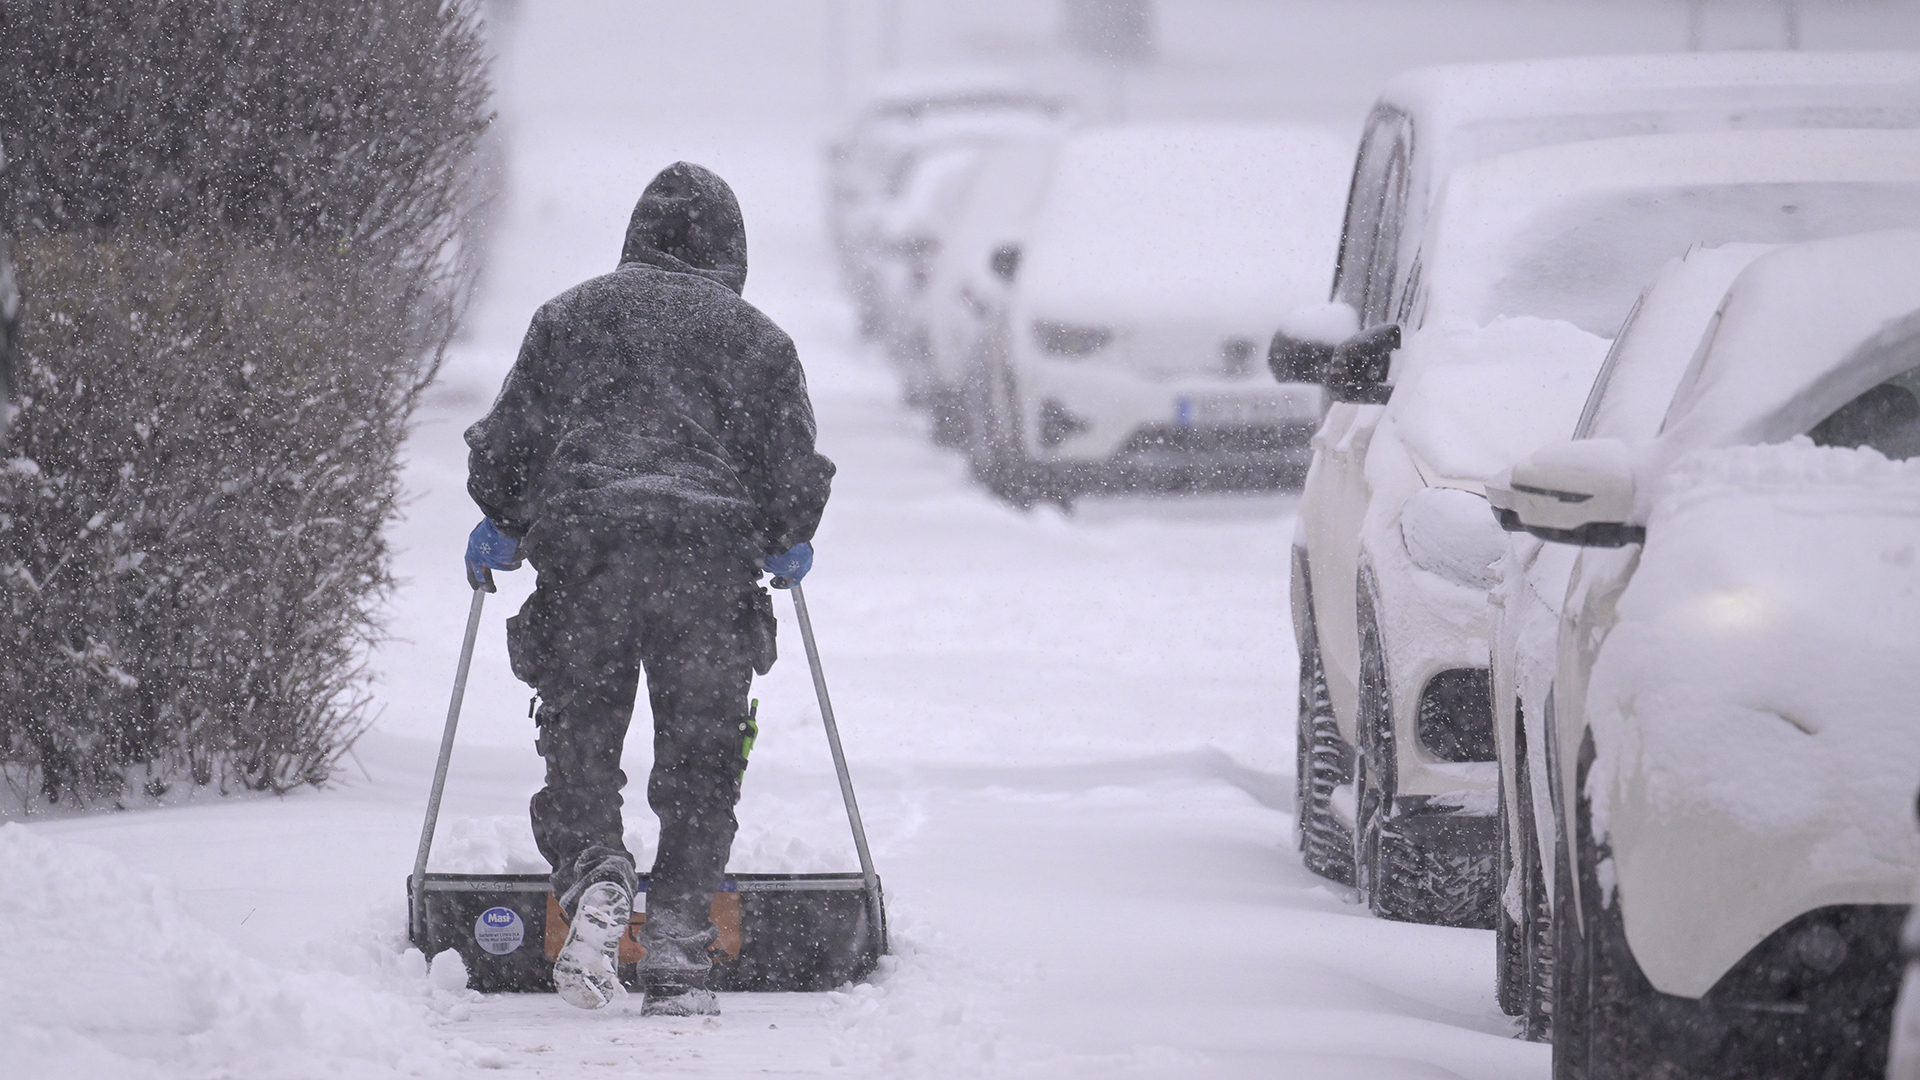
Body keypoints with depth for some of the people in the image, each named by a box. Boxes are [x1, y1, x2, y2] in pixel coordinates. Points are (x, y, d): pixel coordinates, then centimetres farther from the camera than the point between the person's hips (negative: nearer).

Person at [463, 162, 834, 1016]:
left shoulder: (570, 316, 15)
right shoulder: (756, 336, 15)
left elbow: (511, 436, 11)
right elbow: (796, 470, 13)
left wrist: (500, 522, 28)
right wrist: (787, 543, 33)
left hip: (584, 547, 0)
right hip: (712, 552, 0)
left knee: (579, 738, 5)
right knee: (701, 756, 4)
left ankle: (590, 869, -24)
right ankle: (676, 952, -3)